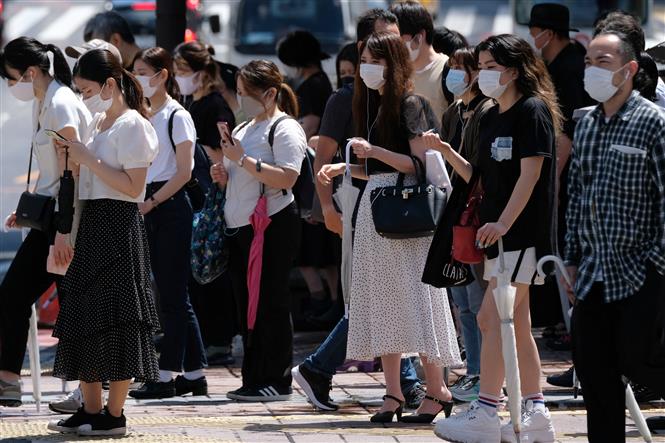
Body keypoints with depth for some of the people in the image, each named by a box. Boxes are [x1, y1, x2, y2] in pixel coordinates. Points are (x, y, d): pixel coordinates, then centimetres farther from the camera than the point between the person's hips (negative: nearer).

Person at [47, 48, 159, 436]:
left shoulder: (132, 126, -11)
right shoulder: (97, 124, 15)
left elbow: (132, 186, -17)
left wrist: (88, 158, -17)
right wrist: (72, 154, 4)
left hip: (119, 226, -9)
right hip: (92, 223, 9)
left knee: (115, 319, -6)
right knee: (83, 316, 9)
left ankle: (115, 415, -2)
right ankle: (90, 409, 15)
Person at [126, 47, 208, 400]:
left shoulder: (176, 116, -8)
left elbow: (184, 171, -14)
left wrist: (151, 203, -17)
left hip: (170, 207, -8)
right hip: (148, 207, 8)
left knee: (172, 294, -5)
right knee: (172, 294, 9)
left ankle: (168, 376, -4)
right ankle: (194, 374, 13)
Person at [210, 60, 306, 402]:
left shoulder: (285, 129, -8)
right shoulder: (245, 129, 19)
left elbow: (286, 178, -21)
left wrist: (243, 159, -21)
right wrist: (223, 175, 7)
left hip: (273, 226, -9)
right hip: (240, 228, 9)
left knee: (270, 305, -6)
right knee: (247, 306, 9)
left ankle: (276, 381, -2)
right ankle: (253, 380, 14)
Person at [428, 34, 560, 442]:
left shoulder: (532, 111, -9)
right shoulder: (492, 118, 17)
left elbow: (530, 173, -17)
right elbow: (479, 178, 18)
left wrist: (503, 222, -25)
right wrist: (446, 151, 4)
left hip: (524, 229, -9)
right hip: (500, 234, 9)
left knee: (497, 318, -12)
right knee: (514, 323, 9)